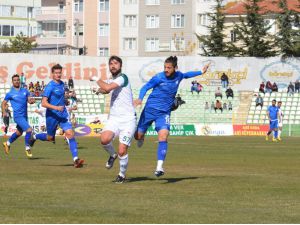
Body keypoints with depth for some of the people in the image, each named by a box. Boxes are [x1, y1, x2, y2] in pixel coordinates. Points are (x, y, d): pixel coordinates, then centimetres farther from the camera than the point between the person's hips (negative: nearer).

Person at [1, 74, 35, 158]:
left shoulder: (25, 91, 7)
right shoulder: (10, 93, -3)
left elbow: (29, 100, 9)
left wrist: (32, 100, -15)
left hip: (25, 115, 6)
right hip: (18, 116, -6)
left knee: (19, 133, 22)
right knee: (29, 130, -20)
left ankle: (7, 143, 45)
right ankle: (27, 148, -4)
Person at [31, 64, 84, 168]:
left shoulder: (62, 84, 7)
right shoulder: (50, 86, -15)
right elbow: (44, 103, -22)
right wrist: (56, 107, -30)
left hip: (63, 115, 5)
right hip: (52, 116, -5)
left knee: (70, 134, -13)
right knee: (50, 138, 11)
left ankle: (76, 159, -20)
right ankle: (34, 137, 44)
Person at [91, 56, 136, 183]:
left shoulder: (123, 77, -10)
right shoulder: (112, 80, 15)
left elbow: (107, 88, -25)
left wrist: (97, 79, -8)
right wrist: (100, 90, 20)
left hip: (128, 120, -6)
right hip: (114, 118, 6)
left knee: (122, 151, -10)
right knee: (104, 139, -25)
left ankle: (122, 174, 15)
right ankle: (112, 155, 7)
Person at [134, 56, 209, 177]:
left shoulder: (178, 76, 2)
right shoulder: (158, 77, -12)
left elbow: (186, 75, 25)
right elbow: (145, 87, -17)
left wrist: (201, 72, 33)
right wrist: (140, 98, -36)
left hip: (164, 113, 1)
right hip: (150, 109, -1)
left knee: (163, 135, -22)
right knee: (138, 135, 5)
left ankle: (159, 167, -25)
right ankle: (142, 137, 47)